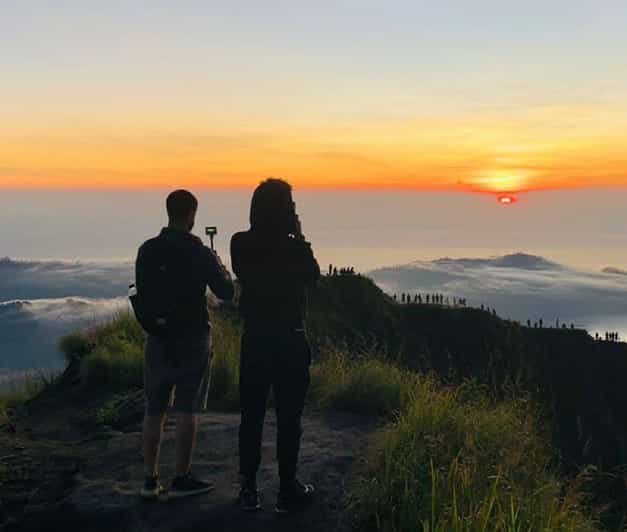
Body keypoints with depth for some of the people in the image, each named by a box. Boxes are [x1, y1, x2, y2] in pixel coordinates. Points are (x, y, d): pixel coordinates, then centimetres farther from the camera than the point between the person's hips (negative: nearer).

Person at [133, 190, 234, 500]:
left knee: (154, 410, 10)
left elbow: (141, 294, 11)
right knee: (187, 410, 4)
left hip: (157, 338, 4)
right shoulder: (199, 254, -12)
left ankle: (150, 480, 14)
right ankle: (181, 480, 9)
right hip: (192, 338, -4)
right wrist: (219, 268, 12)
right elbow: (226, 293, -5)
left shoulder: (147, 251, 1)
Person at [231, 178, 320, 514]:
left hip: (254, 339, 3)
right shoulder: (295, 249, -15)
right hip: (290, 340, -3)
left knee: (251, 415, 11)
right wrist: (299, 238, 5)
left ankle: (248, 490, 18)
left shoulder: (240, 245, -6)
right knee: (288, 418, 6)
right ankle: (287, 491, 14)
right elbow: (313, 275, 4)